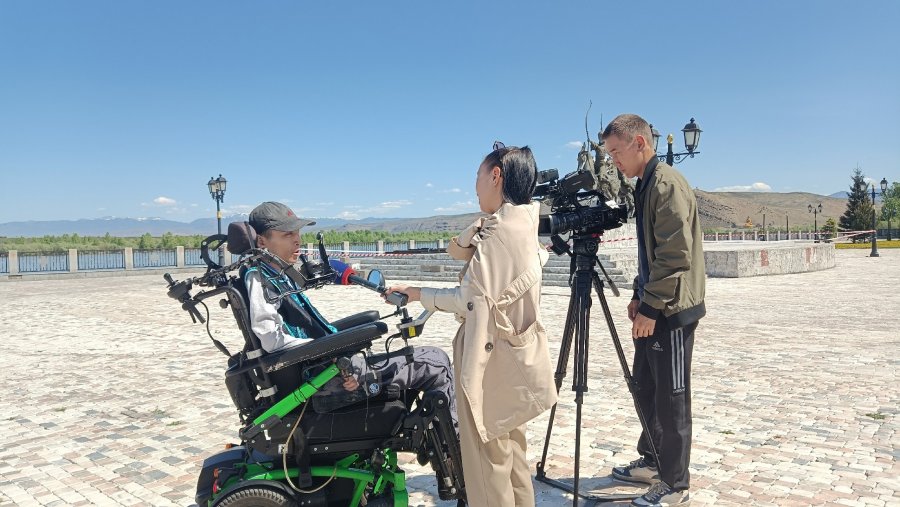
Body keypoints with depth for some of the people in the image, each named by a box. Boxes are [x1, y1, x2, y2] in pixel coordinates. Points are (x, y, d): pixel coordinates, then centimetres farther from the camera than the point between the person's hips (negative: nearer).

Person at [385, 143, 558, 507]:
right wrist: (483, 222, -6)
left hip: (490, 358, -9)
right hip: (512, 357, 9)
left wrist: (419, 294, -5)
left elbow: (472, 300, -16)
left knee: (488, 462, 4)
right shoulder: (521, 222, 7)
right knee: (510, 455, 21)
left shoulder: (500, 232, -21)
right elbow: (457, 250, 10)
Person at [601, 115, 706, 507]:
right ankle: (652, 461, 34)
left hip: (671, 312, -9)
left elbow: (676, 255, -21)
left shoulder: (667, 184, -15)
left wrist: (652, 307, -19)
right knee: (645, 390, 18)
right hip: (651, 309, 9)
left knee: (670, 399, 1)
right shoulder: (645, 185, 13)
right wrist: (639, 296, 14)